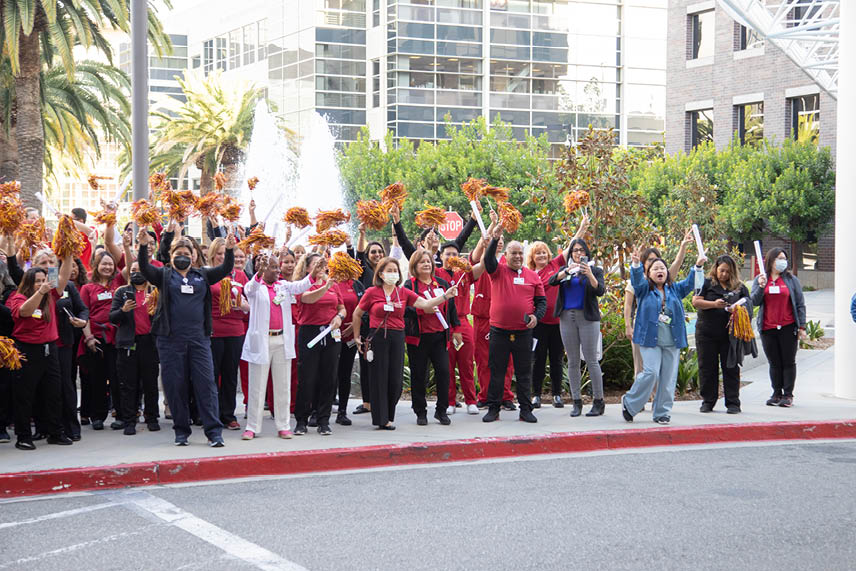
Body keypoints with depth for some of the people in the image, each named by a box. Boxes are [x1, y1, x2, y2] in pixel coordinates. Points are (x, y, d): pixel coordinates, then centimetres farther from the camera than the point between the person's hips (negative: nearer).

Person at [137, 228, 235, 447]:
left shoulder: (202, 276, 15)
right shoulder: (164, 276, 8)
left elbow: (225, 269, 8)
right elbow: (144, 268, -7)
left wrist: (229, 250, -9)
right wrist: (143, 247, -23)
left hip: (199, 338, 1)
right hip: (170, 339, -1)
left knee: (206, 383, -3)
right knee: (175, 386, 3)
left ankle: (214, 431, -2)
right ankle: (181, 431, 13)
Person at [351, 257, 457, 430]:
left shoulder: (404, 293, 7)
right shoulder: (372, 292, -1)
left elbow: (425, 304, -2)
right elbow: (357, 314, 9)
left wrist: (445, 296, -15)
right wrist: (356, 337, 9)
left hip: (397, 338, 3)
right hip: (377, 337, -3)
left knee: (395, 379, 3)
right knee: (379, 378, -1)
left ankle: (389, 416, 19)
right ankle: (381, 419, 7)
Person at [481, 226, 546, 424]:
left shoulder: (532, 276, 9)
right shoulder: (498, 271, 3)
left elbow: (541, 300, 11)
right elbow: (488, 260, -17)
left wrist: (536, 316, -8)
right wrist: (495, 239, -31)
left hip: (523, 332, 1)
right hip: (499, 331, -1)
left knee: (524, 373, 6)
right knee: (496, 372, 3)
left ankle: (525, 409, 12)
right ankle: (493, 409, 10)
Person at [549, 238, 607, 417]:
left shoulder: (595, 270, 6)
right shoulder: (565, 270, 14)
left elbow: (600, 291, -9)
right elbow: (552, 281, -5)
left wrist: (590, 275, -25)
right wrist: (567, 271, -20)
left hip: (587, 317, -3)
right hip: (567, 318, 3)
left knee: (591, 360, -6)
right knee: (572, 362, 5)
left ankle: (598, 401, 0)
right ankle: (576, 401, 10)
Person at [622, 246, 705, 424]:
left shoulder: (675, 289, 17)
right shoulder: (644, 289, 6)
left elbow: (689, 283, 6)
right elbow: (637, 279, -11)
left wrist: (698, 266, -10)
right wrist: (636, 264, -30)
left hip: (672, 342, 4)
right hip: (650, 339, -4)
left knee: (668, 377, 2)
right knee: (651, 373, -15)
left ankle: (662, 412, 11)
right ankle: (629, 403, 4)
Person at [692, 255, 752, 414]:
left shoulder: (739, 287, 10)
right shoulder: (707, 283, 5)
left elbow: (747, 307, 9)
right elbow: (695, 302, -4)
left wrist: (736, 310, -12)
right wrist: (714, 304, -17)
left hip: (730, 334, 1)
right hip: (707, 333, -1)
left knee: (731, 368, 0)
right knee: (707, 368, 5)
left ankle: (733, 403, 5)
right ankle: (708, 402, 15)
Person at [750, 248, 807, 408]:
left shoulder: (791, 279, 6)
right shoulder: (760, 279, 9)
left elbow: (800, 304, 5)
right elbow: (754, 302, 1)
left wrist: (802, 326, -1)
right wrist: (761, 287, -15)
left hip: (788, 328, -1)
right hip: (768, 328, 2)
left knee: (788, 362, 1)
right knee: (774, 363, 6)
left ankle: (788, 395, 6)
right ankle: (776, 394, 14)